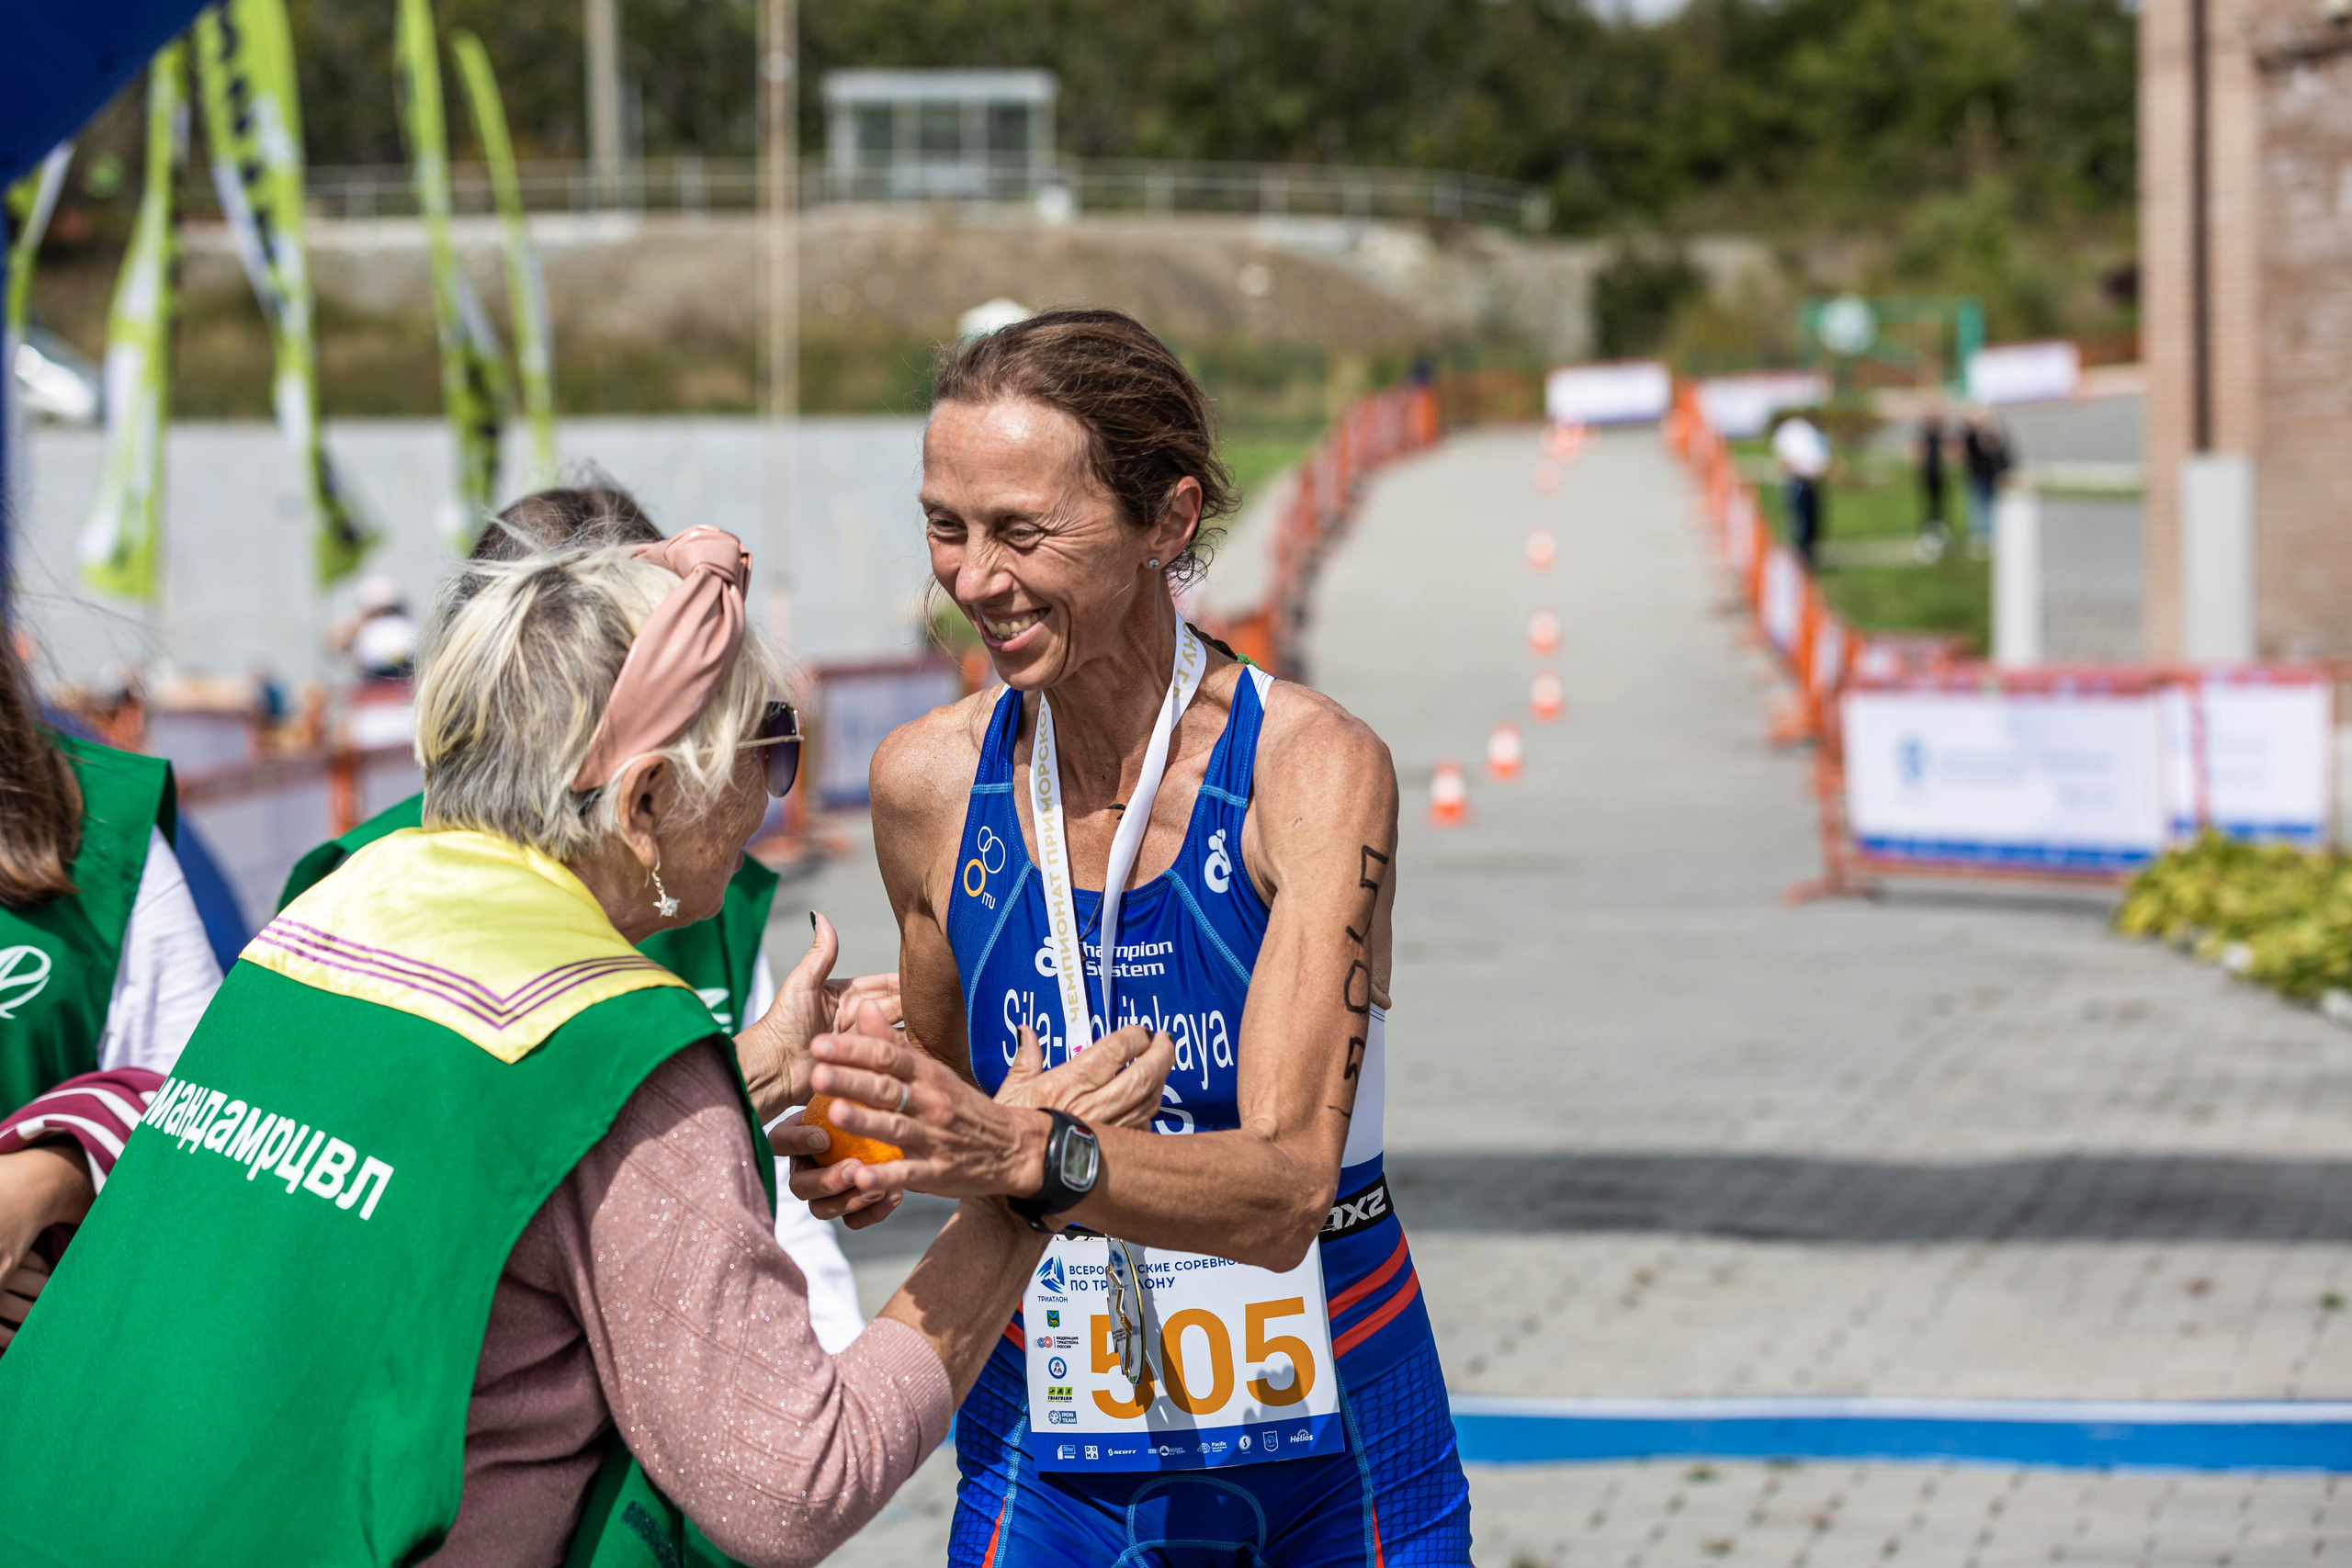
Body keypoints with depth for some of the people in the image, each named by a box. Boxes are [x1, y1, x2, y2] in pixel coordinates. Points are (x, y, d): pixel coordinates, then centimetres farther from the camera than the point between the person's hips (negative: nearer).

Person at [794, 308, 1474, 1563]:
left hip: (1330, 1465, -2)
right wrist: (876, 1157, -10)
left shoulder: (1314, 767, -15)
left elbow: (1288, 1185, -23)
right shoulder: (928, 781, -5)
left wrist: (1035, 1157, -39)